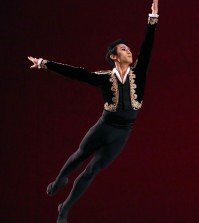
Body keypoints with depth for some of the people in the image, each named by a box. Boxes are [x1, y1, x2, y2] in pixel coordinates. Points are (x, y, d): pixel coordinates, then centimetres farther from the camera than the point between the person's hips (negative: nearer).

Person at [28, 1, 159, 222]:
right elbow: (76, 73, -14)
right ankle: (58, 181, 52)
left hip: (122, 134, 2)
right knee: (79, 156, 21)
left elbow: (146, 49, -12)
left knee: (92, 171, 10)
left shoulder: (137, 74, -4)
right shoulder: (105, 77, -11)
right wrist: (45, 63, -17)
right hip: (103, 128, -2)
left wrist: (153, 18, -21)